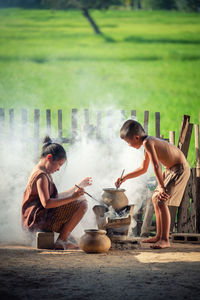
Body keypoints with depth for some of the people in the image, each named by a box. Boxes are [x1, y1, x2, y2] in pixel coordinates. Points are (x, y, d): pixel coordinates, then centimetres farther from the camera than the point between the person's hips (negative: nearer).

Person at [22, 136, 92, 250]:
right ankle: (61, 241, -12)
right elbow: (46, 203, -27)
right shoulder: (41, 176, -17)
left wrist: (78, 186, 24)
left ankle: (67, 235, 13)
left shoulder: (44, 173, 17)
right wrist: (72, 198, -27)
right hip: (38, 220, -11)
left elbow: (57, 197, 21)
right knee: (82, 204, -16)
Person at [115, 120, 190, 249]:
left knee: (162, 201, -16)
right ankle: (159, 236, 25)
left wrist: (162, 187, -25)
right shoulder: (149, 143, 13)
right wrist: (124, 178, 24)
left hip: (180, 169, -11)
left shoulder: (147, 142, -19)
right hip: (171, 169, 11)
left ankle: (165, 240, -13)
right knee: (156, 199, 17)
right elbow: (143, 169, 24)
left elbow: (156, 166, -25)